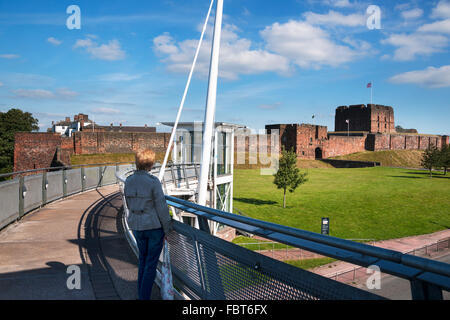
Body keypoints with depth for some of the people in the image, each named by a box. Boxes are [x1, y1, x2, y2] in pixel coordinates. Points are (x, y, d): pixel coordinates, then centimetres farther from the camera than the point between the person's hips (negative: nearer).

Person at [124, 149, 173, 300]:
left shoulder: (128, 181, -1)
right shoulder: (153, 181, -19)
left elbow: (130, 205, 10)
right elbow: (161, 207, -16)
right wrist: (166, 229, -5)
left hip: (136, 226, 6)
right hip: (155, 226, -6)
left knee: (143, 258, 22)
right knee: (151, 262, 6)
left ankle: (141, 294, 31)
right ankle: (145, 296, 12)